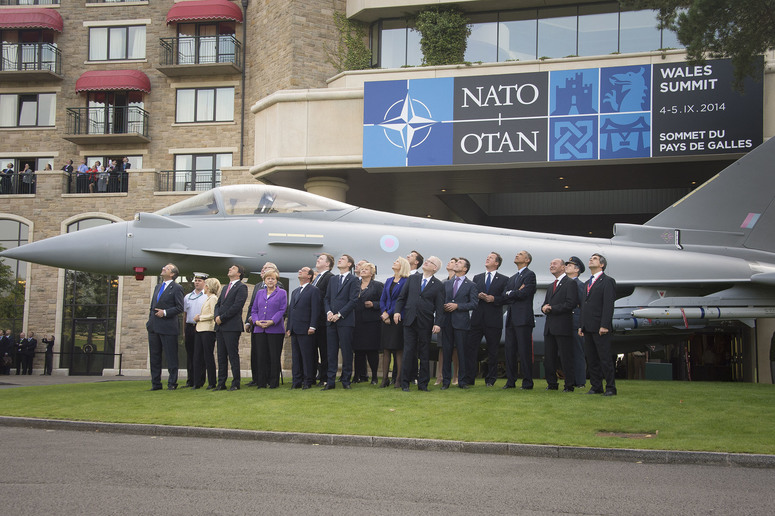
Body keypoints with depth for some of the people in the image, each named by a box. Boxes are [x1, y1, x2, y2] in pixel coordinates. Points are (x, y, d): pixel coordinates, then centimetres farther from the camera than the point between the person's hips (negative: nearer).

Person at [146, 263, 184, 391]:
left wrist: (165, 312, -16)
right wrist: (150, 321, 13)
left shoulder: (177, 288, -4)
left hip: (168, 327, -7)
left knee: (171, 356, -1)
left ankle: (172, 383, 5)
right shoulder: (158, 287, 18)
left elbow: (180, 308, -9)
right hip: (154, 327, 7)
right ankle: (155, 383, 16)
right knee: (154, 356, 10)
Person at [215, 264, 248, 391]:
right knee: (221, 356, 9)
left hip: (232, 327, -8)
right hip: (220, 326, 8)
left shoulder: (241, 287, -4)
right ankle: (221, 383, 13)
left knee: (233, 355, -6)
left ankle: (236, 383, -1)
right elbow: (218, 304, 19)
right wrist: (217, 316, -2)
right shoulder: (225, 288, 23)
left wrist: (222, 318, -14)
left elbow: (237, 306, -14)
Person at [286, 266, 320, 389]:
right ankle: (297, 381, 13)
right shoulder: (295, 292, 21)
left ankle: (308, 381, 1)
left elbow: (315, 309, -9)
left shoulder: (313, 290, -2)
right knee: (295, 356, 8)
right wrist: (289, 328, 14)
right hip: (294, 330, 7)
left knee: (307, 356, -4)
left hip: (305, 329, -7)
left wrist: (312, 327, -17)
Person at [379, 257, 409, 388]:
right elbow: (382, 299, 13)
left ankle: (399, 379, 2)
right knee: (385, 349, 4)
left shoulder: (406, 282, -4)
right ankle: (385, 378, 8)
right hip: (386, 318, 6)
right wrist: (384, 313, -3)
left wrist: (389, 314, -12)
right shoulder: (388, 281, 16)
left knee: (398, 349, -3)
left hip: (398, 317, -6)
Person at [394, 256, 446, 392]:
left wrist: (438, 323, -9)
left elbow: (439, 306, -1)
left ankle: (423, 383, 13)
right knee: (408, 352, 1)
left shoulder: (438, 285, 3)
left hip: (426, 323, -1)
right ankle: (405, 383, 6)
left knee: (424, 354, 4)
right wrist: (397, 311, -1)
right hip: (409, 320, 1)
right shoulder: (412, 278, 10)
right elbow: (402, 296, 12)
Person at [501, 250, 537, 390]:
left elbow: (523, 293, -15)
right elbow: (503, 298, 12)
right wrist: (516, 293, -6)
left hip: (523, 318, -8)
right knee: (510, 351, 7)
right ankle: (511, 381, 12)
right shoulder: (512, 278, 23)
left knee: (524, 352, -6)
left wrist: (509, 294, 1)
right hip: (511, 319, 8)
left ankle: (527, 383, -1)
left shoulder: (530, 275, -1)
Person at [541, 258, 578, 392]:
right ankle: (552, 384, 17)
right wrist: (544, 308, 0)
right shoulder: (551, 287, 23)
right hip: (549, 327, 8)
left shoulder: (570, 283, -4)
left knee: (566, 358, -5)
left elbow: (571, 304, -14)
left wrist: (552, 308, -12)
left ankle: (569, 385, 1)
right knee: (548, 357, 9)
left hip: (563, 327, -8)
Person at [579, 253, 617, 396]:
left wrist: (604, 325, -19)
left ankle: (611, 388, -1)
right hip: (588, 328, 8)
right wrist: (581, 326, 13)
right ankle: (596, 387, 14)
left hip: (600, 328, -8)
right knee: (591, 359, 8)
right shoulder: (587, 283, 22)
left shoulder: (608, 281, -3)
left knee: (605, 359, -6)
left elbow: (609, 305, -12)